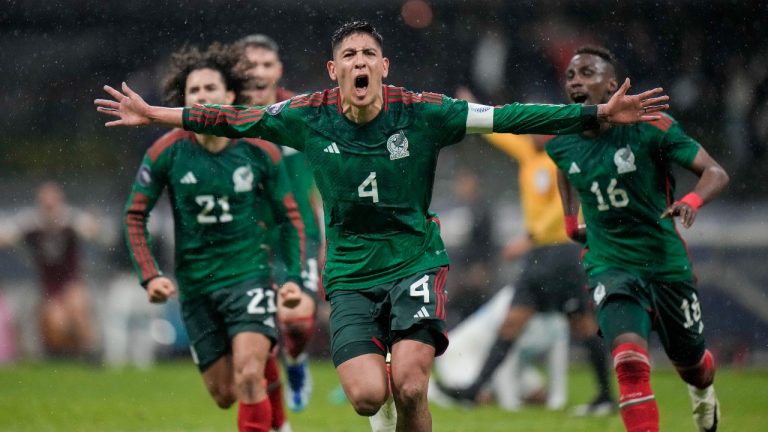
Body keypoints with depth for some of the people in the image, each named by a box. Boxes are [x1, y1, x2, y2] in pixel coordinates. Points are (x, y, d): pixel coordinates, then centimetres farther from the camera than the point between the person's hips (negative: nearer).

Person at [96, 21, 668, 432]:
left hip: (416, 261, -1)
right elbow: (235, 120, 9)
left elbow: (504, 117, -10)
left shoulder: (421, 113, -7)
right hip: (350, 273, 1)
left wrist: (598, 114, -15)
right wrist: (154, 114, 12)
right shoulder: (309, 116, -2)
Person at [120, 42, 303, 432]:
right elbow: (135, 216, 1)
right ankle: (267, 368, 42)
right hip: (196, 285, 2)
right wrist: (149, 276, -9)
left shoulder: (260, 151, -6)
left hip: (250, 275, -2)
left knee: (248, 378, -21)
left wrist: (294, 277, -3)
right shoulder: (166, 152, -7)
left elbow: (289, 217, 6)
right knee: (224, 395, 8)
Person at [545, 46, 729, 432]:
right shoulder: (561, 142, -2)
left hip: (666, 264, -1)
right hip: (610, 266, 1)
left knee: (690, 363, 18)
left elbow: (716, 173, -13)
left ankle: (703, 390, 55)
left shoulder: (651, 127, -14)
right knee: (630, 362, -25)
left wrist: (692, 200, -33)